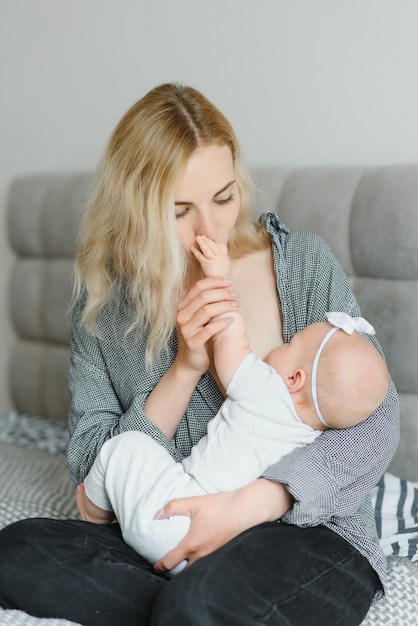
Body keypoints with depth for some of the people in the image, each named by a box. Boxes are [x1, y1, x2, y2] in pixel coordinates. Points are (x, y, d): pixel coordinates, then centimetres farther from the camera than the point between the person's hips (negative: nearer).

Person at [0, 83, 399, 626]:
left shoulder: (304, 261, -5)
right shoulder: (104, 301, 1)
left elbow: (375, 419, -7)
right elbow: (89, 469, -1)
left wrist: (248, 505, -22)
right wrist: (185, 370, -17)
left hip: (308, 529, -3)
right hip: (170, 548, 4)